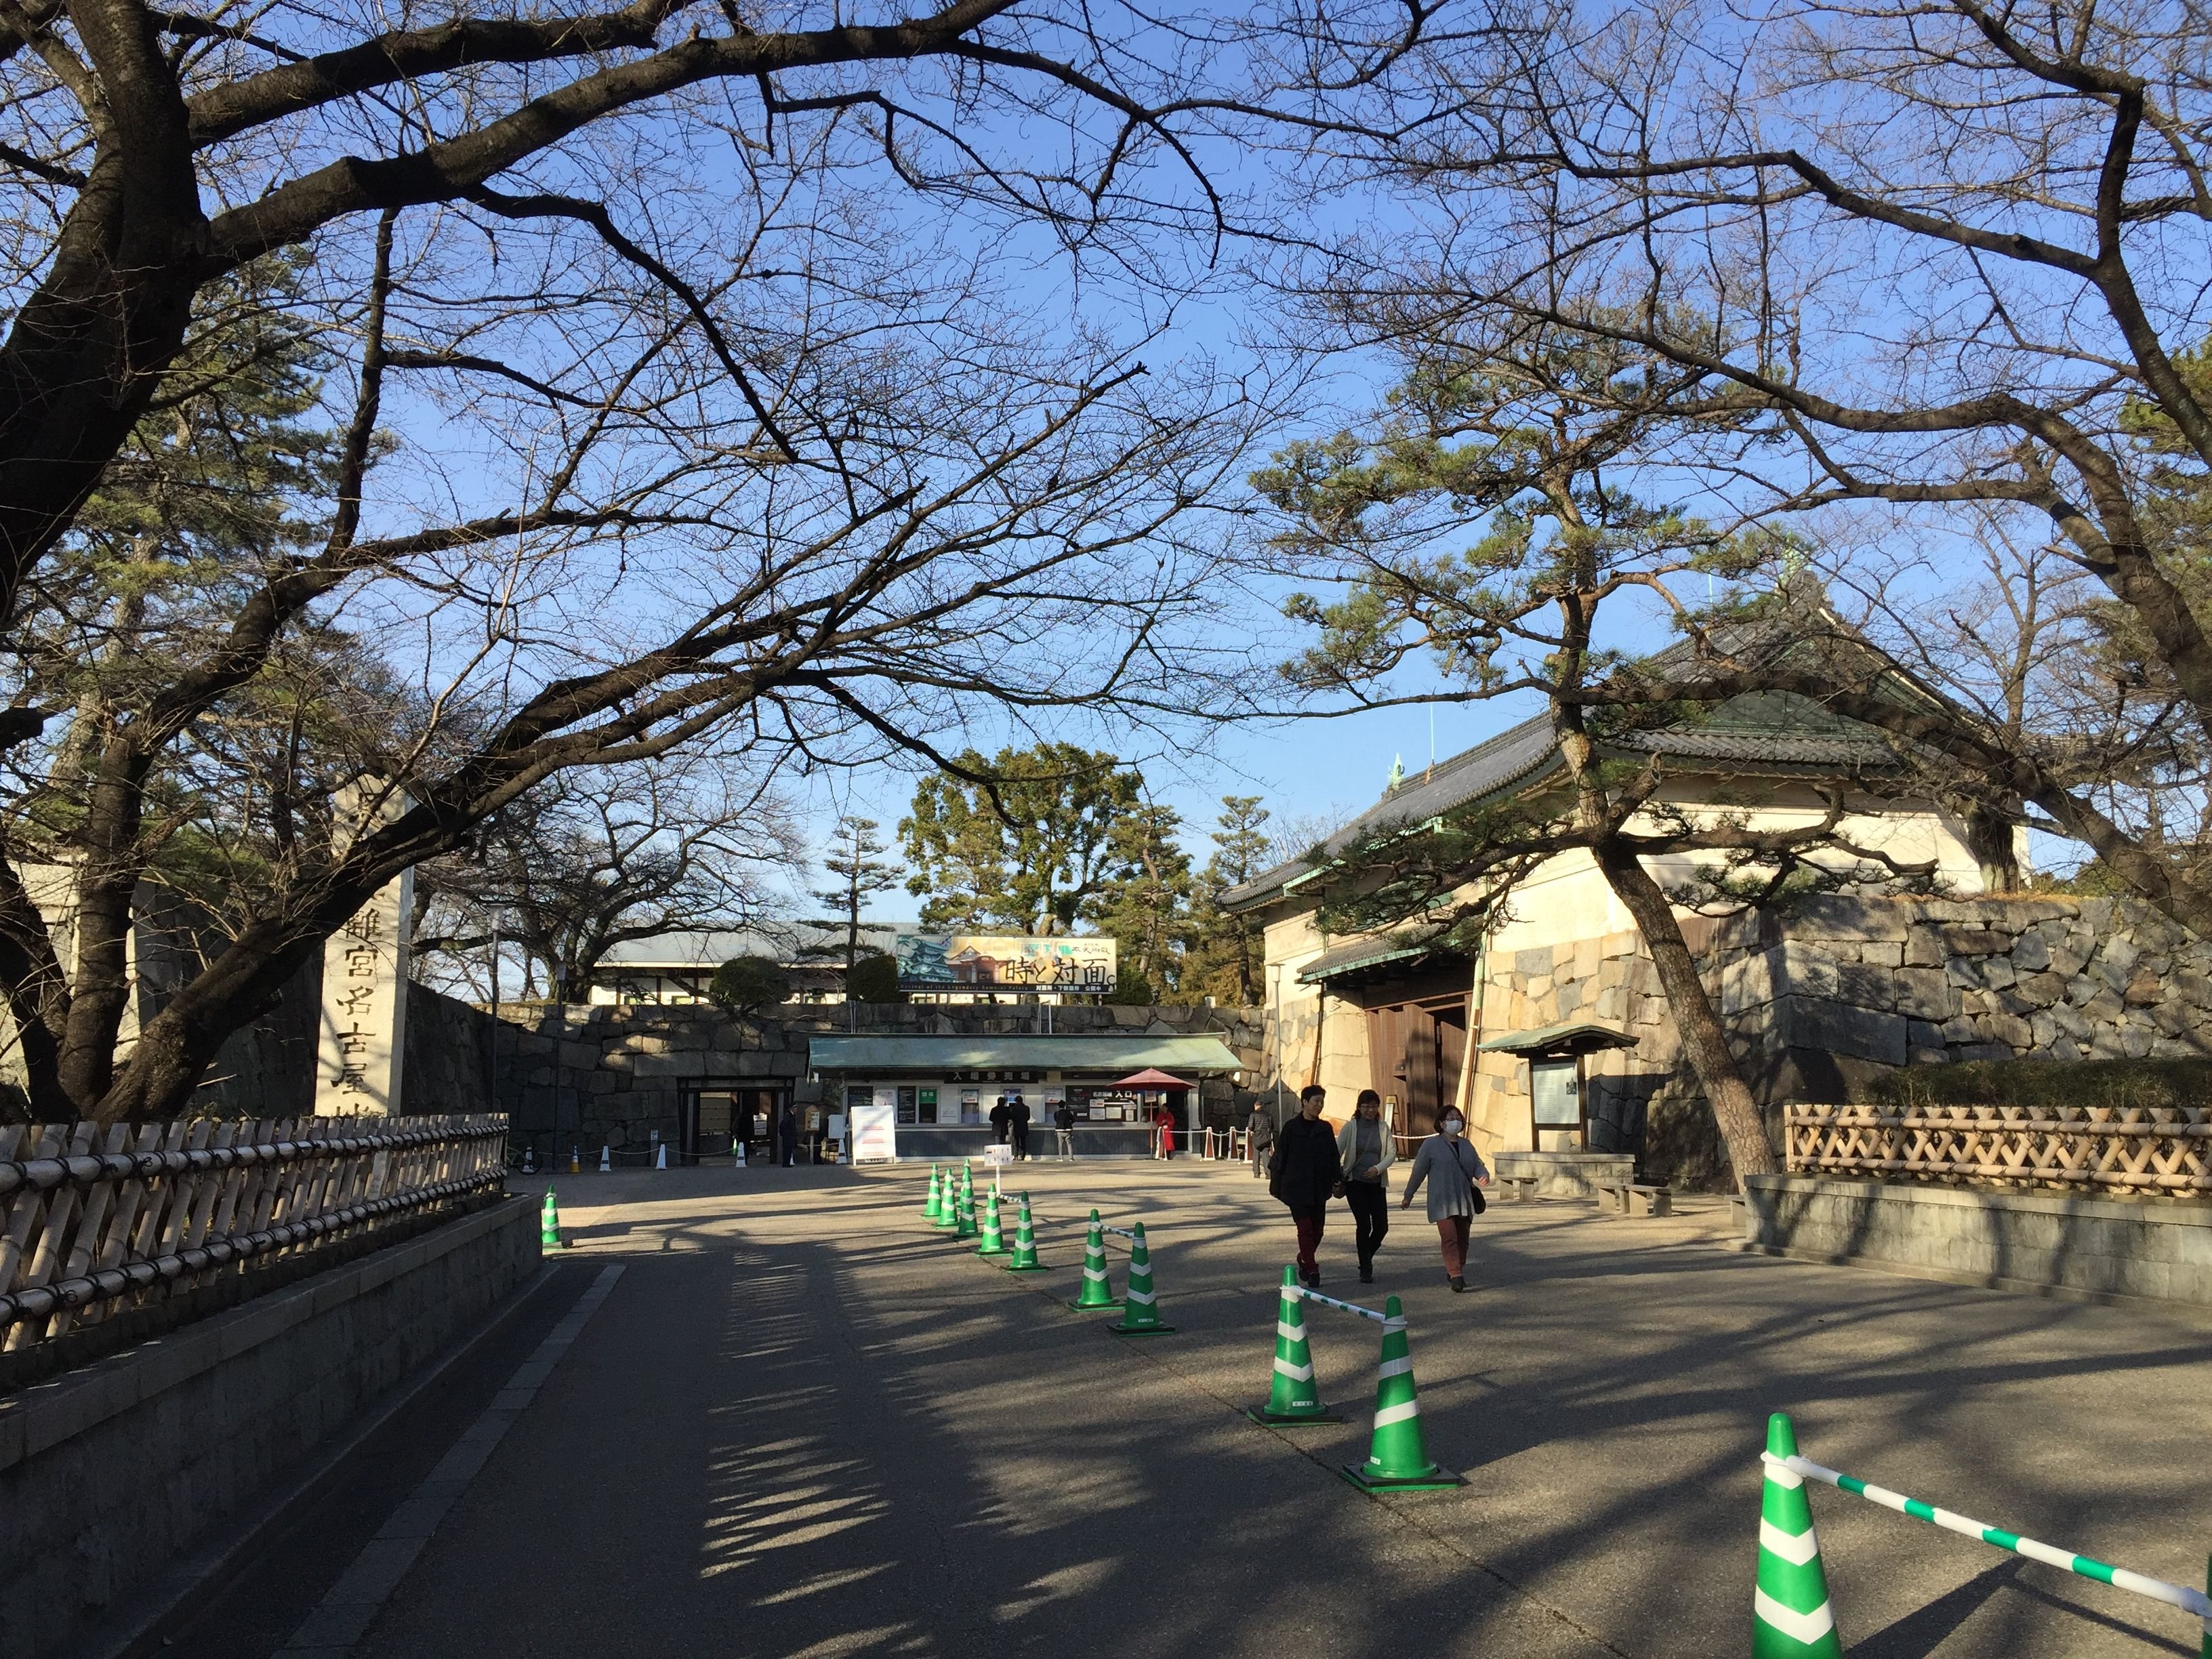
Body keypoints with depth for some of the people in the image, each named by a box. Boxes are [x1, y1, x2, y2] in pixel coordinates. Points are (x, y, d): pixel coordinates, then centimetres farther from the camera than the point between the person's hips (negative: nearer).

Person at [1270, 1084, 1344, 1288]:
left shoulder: (1325, 1129, 8)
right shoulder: (1291, 1128, -3)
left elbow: (1334, 1157, 11)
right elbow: (1280, 1157, 0)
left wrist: (1337, 1180, 1)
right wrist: (1277, 1185, -1)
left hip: (1319, 1188, 4)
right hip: (1296, 1188, -4)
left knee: (1317, 1229, 9)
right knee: (1305, 1229, -8)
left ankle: (1304, 1260, 32)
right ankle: (1312, 1271, -5)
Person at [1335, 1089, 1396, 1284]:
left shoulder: (1383, 1128, 6)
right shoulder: (1350, 1127, -3)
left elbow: (1392, 1153, 0)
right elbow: (1337, 1152, -4)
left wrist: (1378, 1168, -16)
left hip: (1377, 1183, 3)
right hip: (1355, 1182, -3)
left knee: (1382, 1226, 2)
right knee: (1364, 1225, -9)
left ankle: (1366, 1259, 28)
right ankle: (1365, 1270, 2)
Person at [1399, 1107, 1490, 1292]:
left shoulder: (1466, 1144, 16)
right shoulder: (1431, 1145, -1)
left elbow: (1478, 1165, 15)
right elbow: (1418, 1171, 3)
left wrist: (1484, 1175, -10)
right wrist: (1408, 1196, 7)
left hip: (1464, 1201, 6)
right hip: (1442, 1201, -5)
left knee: (1462, 1239, 10)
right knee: (1449, 1237, -15)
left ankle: (1456, 1271, 27)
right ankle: (1456, 1276, -18)